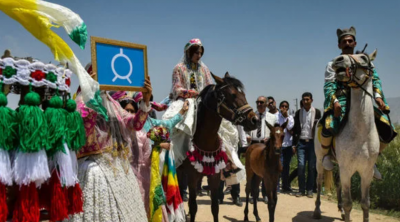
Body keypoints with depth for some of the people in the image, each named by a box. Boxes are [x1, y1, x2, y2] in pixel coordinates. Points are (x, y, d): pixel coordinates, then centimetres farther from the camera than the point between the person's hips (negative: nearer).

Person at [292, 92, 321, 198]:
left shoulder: (317, 112, 4)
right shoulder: (298, 112, 8)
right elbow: (295, 129, 8)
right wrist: (294, 144, 3)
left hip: (312, 142, 0)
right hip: (301, 142, 1)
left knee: (312, 166, 2)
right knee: (301, 165, -5)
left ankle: (309, 190, 12)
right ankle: (301, 189, 6)